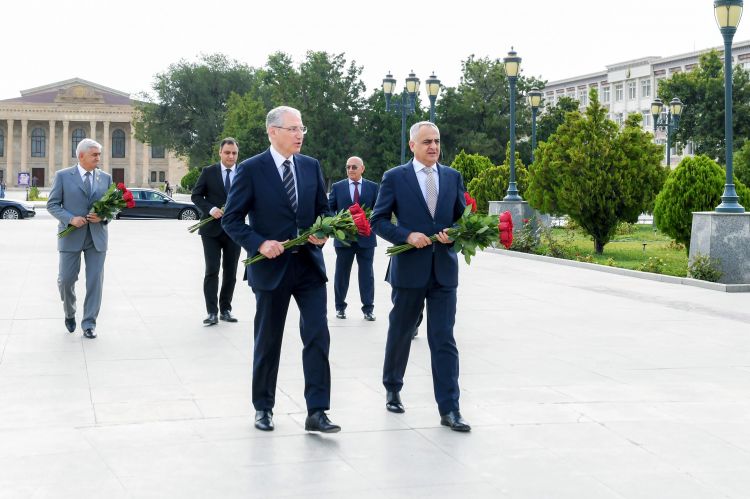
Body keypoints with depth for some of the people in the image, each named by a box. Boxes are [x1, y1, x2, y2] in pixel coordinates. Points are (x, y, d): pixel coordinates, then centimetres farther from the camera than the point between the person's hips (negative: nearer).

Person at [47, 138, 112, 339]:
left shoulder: (105, 178, 8)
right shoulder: (63, 176, 0)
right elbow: (52, 204, -1)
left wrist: (103, 216, -11)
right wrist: (70, 219, -16)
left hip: (97, 237, 2)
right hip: (71, 236, -2)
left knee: (95, 281, -2)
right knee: (66, 279, 1)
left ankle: (89, 323, 7)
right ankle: (69, 313, 29)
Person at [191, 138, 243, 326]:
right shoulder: (208, 172, 1)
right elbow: (196, 195, 1)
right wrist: (210, 209, -15)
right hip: (212, 229, -2)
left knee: (230, 273, 8)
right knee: (212, 271, -4)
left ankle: (225, 309, 19)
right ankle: (212, 312, -2)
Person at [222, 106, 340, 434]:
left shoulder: (311, 166, 6)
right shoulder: (251, 169, -7)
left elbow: (323, 210, 14)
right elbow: (231, 219, -6)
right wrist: (259, 244, -19)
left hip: (309, 265, 3)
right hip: (271, 267, -3)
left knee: (317, 338, -5)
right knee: (268, 342, 9)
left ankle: (316, 412, -1)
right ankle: (263, 408, 25)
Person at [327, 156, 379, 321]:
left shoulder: (373, 187, 5)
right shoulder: (337, 187, 6)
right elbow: (329, 209, 6)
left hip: (366, 237, -1)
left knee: (366, 274, 1)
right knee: (341, 273, 8)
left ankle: (368, 309, 7)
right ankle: (340, 307, 19)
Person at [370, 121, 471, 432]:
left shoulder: (453, 177, 9)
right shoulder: (395, 178, -1)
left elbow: (463, 218, 14)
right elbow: (378, 221, -2)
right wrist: (407, 236, -16)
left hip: (444, 269, 2)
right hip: (409, 269, -2)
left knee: (444, 340, -2)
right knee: (400, 334, 13)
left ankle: (449, 409, -2)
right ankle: (392, 389, 35)